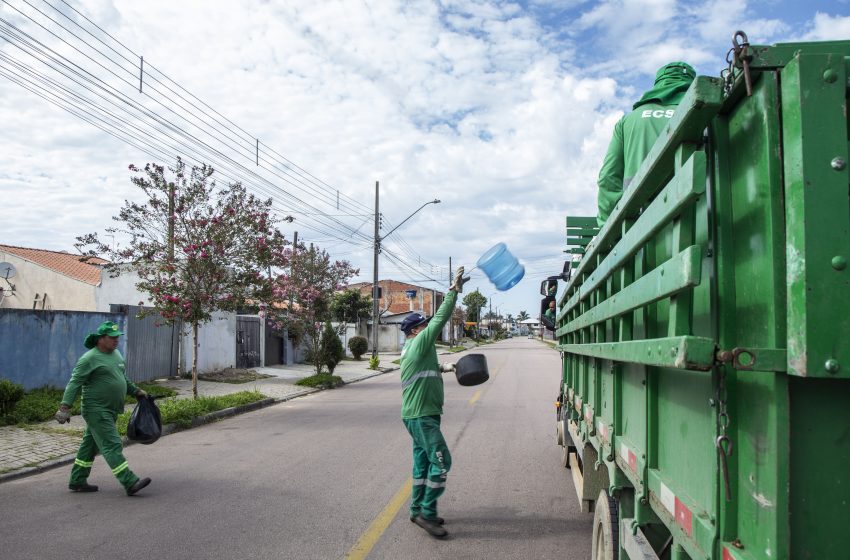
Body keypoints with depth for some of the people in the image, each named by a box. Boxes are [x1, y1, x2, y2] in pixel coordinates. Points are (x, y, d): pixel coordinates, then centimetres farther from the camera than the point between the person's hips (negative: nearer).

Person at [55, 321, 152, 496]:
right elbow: (74, 383, -17)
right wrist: (65, 406, -24)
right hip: (97, 411, -9)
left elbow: (122, 378, 26)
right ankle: (130, 483, -11)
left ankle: (77, 481, 27)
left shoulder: (116, 354, 13)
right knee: (112, 446, -9)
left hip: (110, 410, 9)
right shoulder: (89, 359, -13)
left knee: (90, 445, 16)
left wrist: (136, 391, 27)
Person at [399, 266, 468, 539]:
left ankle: (418, 510, 22)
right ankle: (427, 513, -4)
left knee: (423, 462, 14)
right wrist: (454, 290, -15)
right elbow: (440, 318, -17)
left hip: (420, 415, 10)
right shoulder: (419, 343, -12)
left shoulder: (413, 349, 16)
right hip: (421, 416, -10)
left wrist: (443, 368, 19)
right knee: (441, 461, -10)